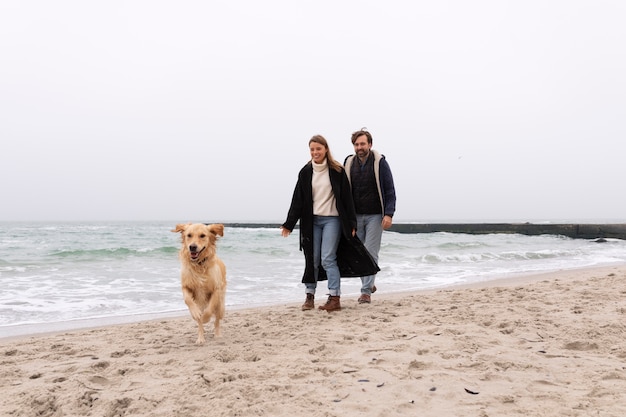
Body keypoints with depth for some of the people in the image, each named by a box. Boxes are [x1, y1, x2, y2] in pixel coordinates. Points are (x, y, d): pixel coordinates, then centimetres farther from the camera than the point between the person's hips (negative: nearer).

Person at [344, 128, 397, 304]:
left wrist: (388, 214, -14)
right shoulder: (348, 163, 4)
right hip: (355, 216, 4)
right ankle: (369, 284, 27)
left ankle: (366, 291, -2)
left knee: (371, 253, -7)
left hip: (374, 216, -4)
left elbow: (390, 191, -5)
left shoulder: (380, 163, -5)